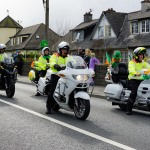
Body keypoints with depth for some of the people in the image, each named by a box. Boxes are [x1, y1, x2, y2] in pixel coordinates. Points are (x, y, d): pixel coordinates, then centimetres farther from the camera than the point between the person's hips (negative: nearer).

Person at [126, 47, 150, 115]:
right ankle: (128, 109, -19)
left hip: (142, 79, 6)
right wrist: (135, 73, -40)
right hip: (133, 79, -6)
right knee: (134, 92, -23)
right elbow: (131, 69, -19)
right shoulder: (131, 62, 1)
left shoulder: (143, 62, 20)